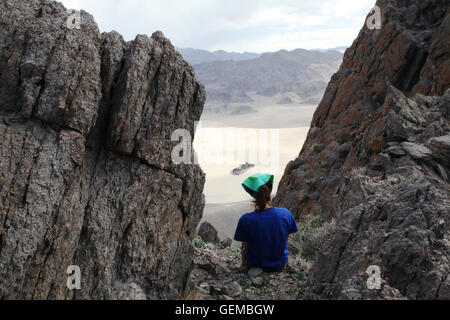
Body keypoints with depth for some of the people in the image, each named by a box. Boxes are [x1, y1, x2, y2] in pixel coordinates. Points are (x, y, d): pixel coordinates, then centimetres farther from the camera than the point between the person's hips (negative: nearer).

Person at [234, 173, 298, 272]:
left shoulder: (245, 220, -26)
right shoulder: (286, 214, -20)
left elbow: (245, 245, -11)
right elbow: (286, 239, -5)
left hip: (255, 264, -1)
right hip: (280, 265, 2)